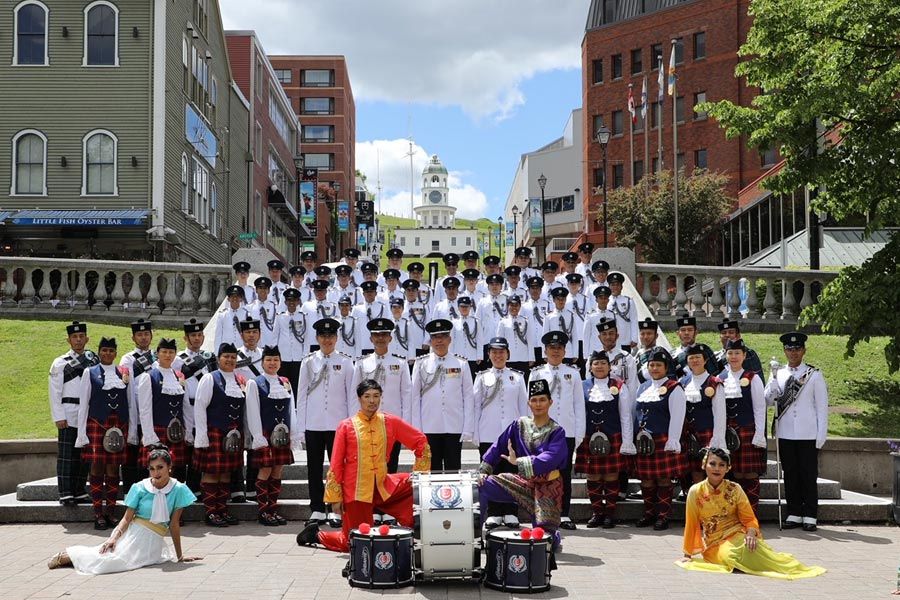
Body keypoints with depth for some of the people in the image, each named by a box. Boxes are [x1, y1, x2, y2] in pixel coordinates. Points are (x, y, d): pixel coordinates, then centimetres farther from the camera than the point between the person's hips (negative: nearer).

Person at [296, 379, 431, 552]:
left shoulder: (390, 422, 3)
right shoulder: (346, 426, -3)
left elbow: (420, 441, 7)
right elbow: (336, 464, -1)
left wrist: (420, 473, 0)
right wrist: (335, 497, -3)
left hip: (383, 487, 3)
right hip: (356, 491, -3)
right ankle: (317, 534, 28)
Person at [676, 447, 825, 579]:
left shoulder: (734, 489, -4)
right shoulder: (696, 491, -6)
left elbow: (749, 519, -2)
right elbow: (691, 524, 1)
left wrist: (751, 534, -24)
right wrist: (688, 555, 5)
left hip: (738, 535, 1)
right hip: (715, 544, -1)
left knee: (749, 547, -34)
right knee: (734, 555, -34)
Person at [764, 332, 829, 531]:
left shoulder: (814, 375, 3)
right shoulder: (777, 374, 10)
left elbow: (822, 406, 2)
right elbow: (767, 401, 2)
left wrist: (821, 435, -4)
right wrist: (775, 379, -13)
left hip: (808, 435, -2)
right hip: (785, 434, 2)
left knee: (809, 476, 1)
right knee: (790, 475, 7)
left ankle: (810, 517, 7)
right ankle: (794, 515, 15)